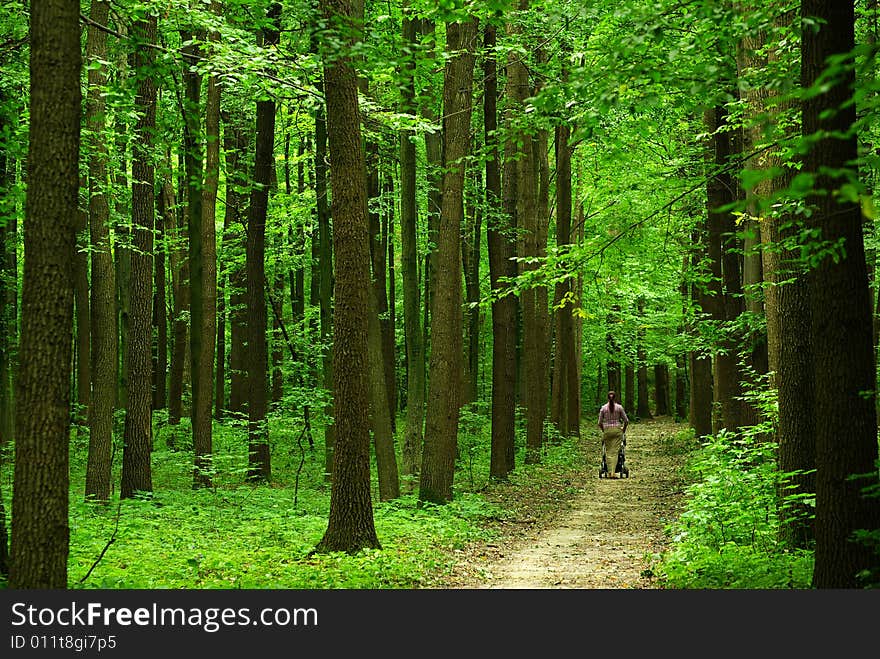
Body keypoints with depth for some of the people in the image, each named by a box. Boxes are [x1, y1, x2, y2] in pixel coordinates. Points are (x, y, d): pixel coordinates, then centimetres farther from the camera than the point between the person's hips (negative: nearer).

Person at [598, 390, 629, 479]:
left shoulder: (603, 408, 1)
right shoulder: (619, 407, -1)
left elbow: (600, 423, 4)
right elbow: (626, 420, 2)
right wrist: (623, 429, 18)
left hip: (607, 431, 1)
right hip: (617, 430, -1)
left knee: (608, 451, 7)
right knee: (615, 451, -1)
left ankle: (609, 472, 1)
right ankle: (613, 472, -9)